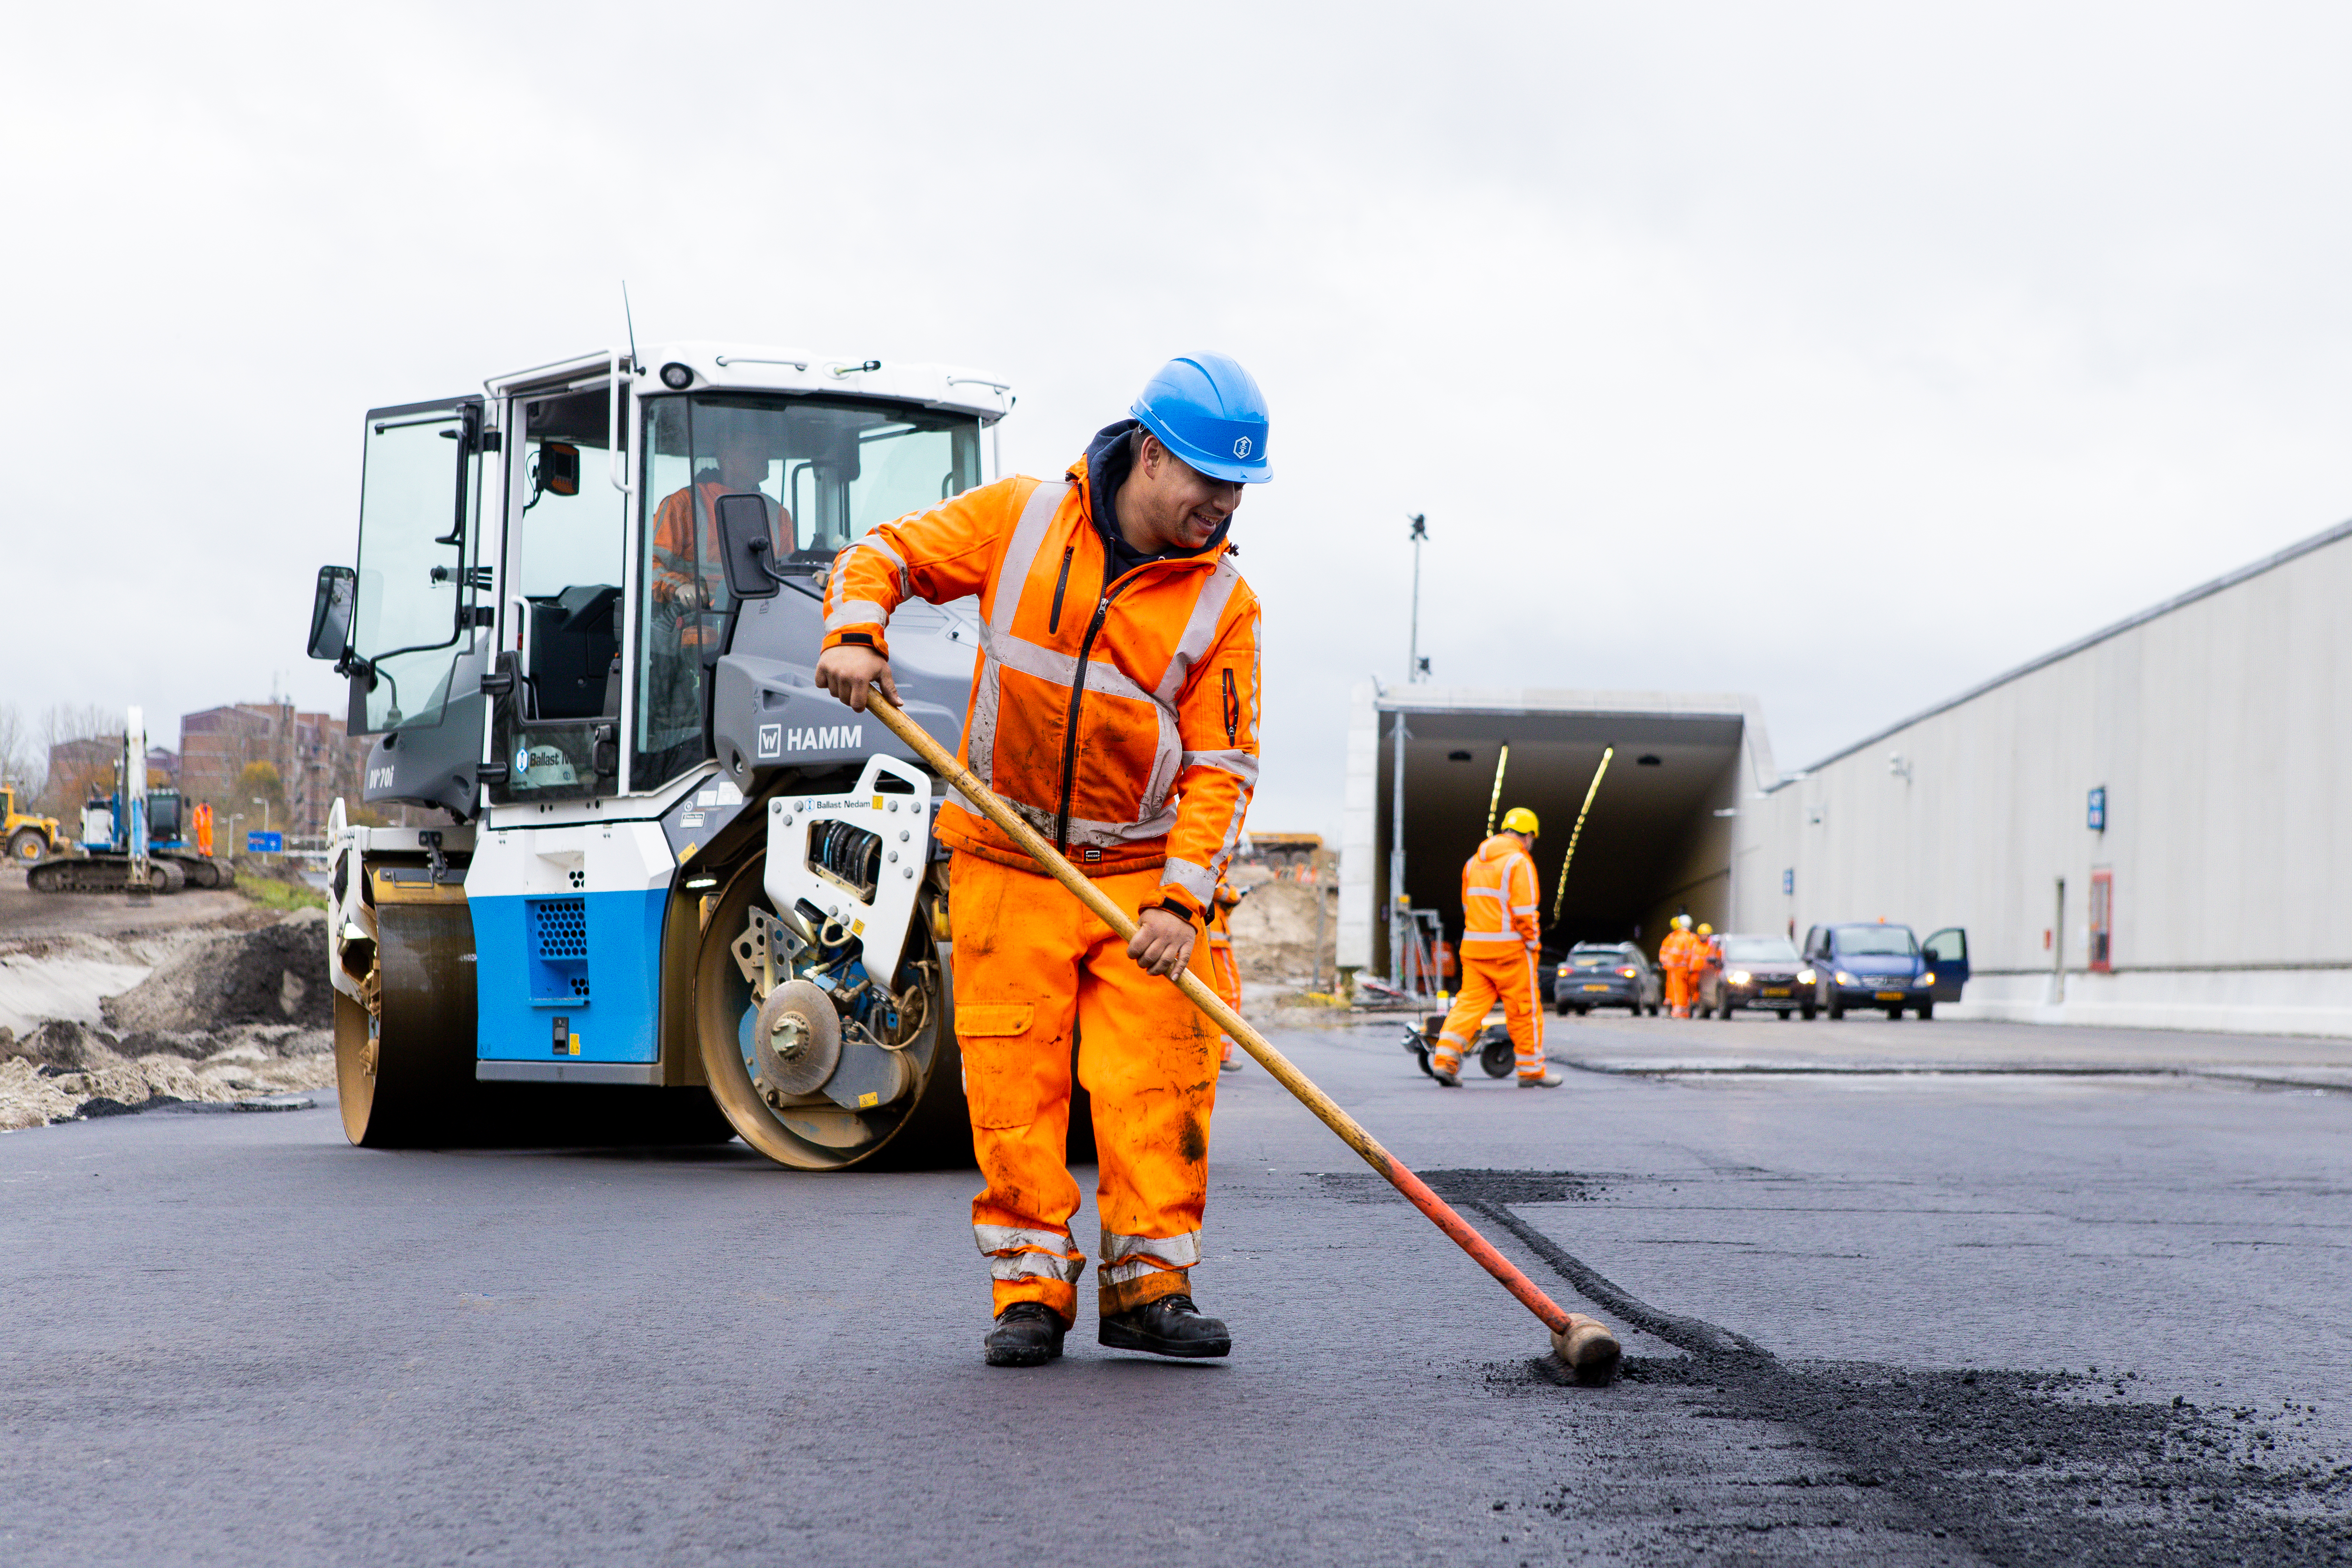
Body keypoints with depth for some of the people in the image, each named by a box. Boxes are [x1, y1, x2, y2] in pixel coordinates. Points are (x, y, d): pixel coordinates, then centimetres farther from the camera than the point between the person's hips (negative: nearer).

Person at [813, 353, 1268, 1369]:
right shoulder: (1019, 519, -2)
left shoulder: (1222, 604, -2)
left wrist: (1181, 899, -17)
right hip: (1006, 867, 0)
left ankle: (1148, 1285, 6)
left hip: (1141, 874, 1)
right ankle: (1031, 1289, 6)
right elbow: (884, 557, 6)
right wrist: (855, 635, -15)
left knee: (1158, 1080, -5)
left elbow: (1222, 766, -6)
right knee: (1014, 1080, -2)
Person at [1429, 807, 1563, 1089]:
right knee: (1525, 1009, 5)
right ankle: (1532, 1071, 13)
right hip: (1510, 947, -7)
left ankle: (1445, 1059, -9)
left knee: (1470, 1003, 6)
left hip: (1474, 944, 7)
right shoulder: (1519, 862, -10)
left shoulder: (1475, 862, 15)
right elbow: (1524, 909, -16)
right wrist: (1532, 940, -6)